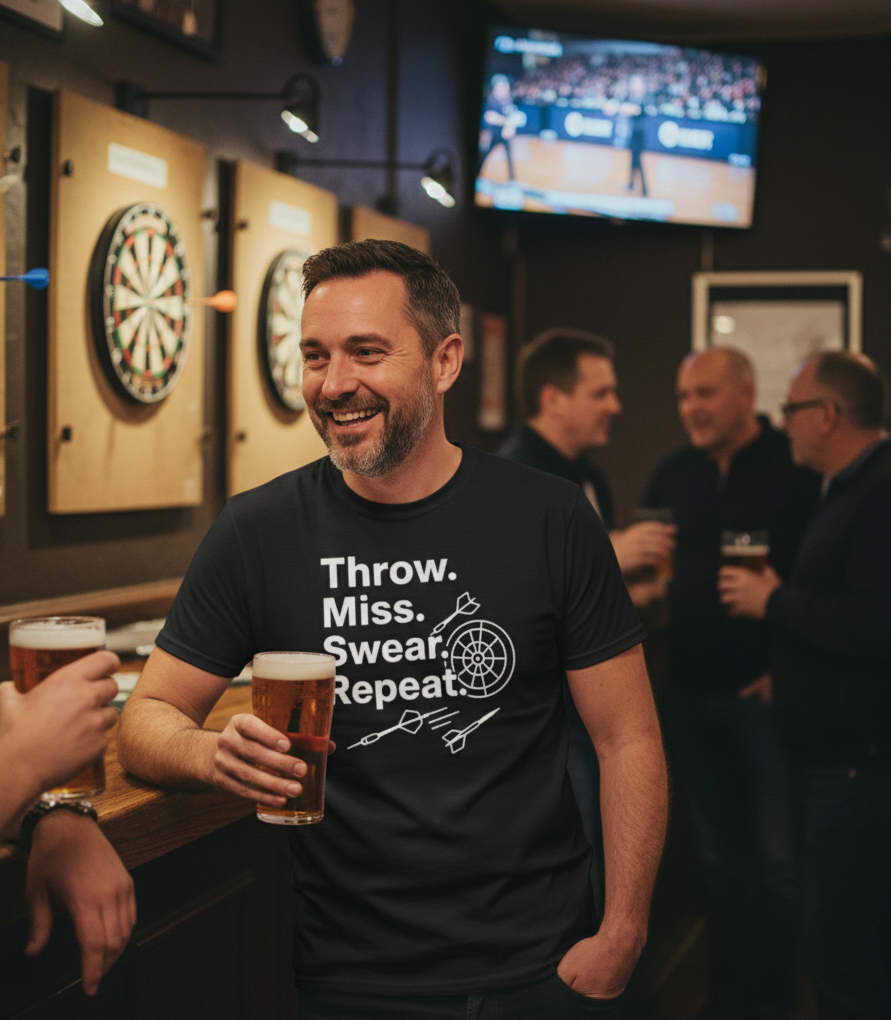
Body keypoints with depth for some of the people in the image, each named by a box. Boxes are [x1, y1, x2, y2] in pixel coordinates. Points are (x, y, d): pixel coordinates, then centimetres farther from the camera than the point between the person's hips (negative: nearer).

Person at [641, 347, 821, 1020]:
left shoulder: (798, 467, -9)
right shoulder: (675, 473, 8)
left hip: (766, 694, -5)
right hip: (690, 694, 5)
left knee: (779, 862, 0)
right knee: (719, 859, 13)